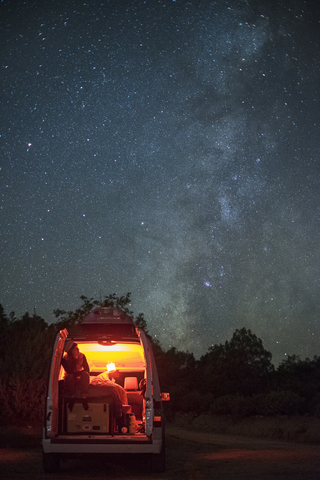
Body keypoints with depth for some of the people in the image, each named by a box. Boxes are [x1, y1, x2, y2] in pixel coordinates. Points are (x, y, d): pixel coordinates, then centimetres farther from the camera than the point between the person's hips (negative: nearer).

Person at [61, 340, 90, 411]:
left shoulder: (81, 356, -7)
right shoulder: (65, 359, -15)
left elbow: (87, 369, -5)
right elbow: (69, 372, -26)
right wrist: (74, 360, -29)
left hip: (80, 379, 2)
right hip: (70, 380, -2)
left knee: (85, 374, -31)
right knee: (70, 376, -37)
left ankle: (84, 398, -29)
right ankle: (72, 398, -19)